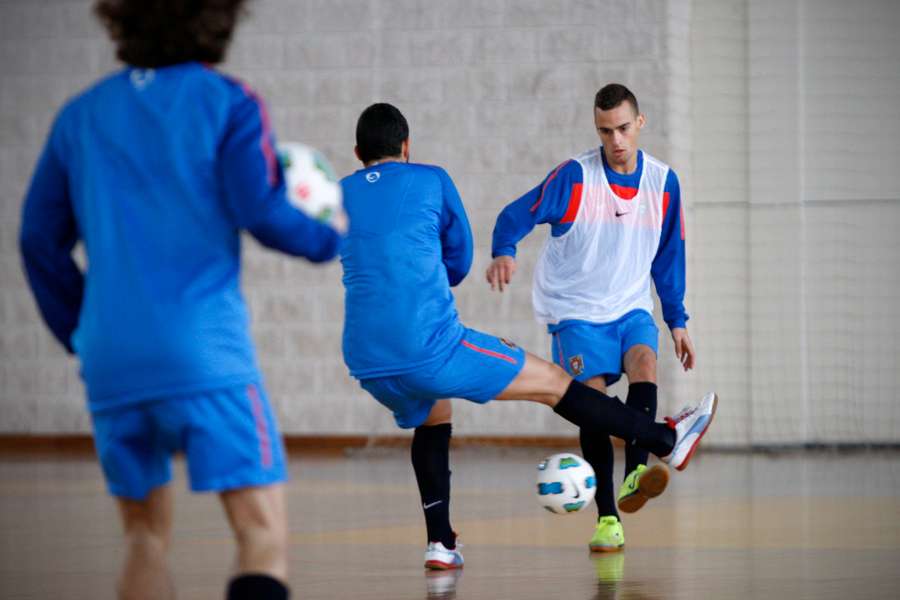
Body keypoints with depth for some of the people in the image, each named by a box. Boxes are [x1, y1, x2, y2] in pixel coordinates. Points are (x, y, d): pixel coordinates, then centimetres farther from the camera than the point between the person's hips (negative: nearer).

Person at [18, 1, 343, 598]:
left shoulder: (80, 115, 14)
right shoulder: (226, 102, 0)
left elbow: (41, 240, 15)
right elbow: (261, 211, -8)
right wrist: (330, 239, 10)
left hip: (110, 361, 5)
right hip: (203, 355, -5)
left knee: (146, 533, 17)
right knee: (263, 530, -9)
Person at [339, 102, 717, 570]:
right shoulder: (431, 180, 6)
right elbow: (460, 260, 17)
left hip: (366, 364, 5)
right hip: (430, 347, -5)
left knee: (432, 414, 34)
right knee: (552, 383, 9)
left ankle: (439, 541, 23)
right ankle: (666, 440, 17)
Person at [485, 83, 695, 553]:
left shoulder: (663, 182, 1)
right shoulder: (575, 176, -11)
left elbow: (668, 258, 12)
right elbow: (518, 215, -20)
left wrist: (677, 321, 12)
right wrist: (505, 253, -41)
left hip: (631, 307, 3)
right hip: (575, 309, -3)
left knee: (644, 364, -28)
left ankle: (636, 476, -37)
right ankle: (607, 515, -7)